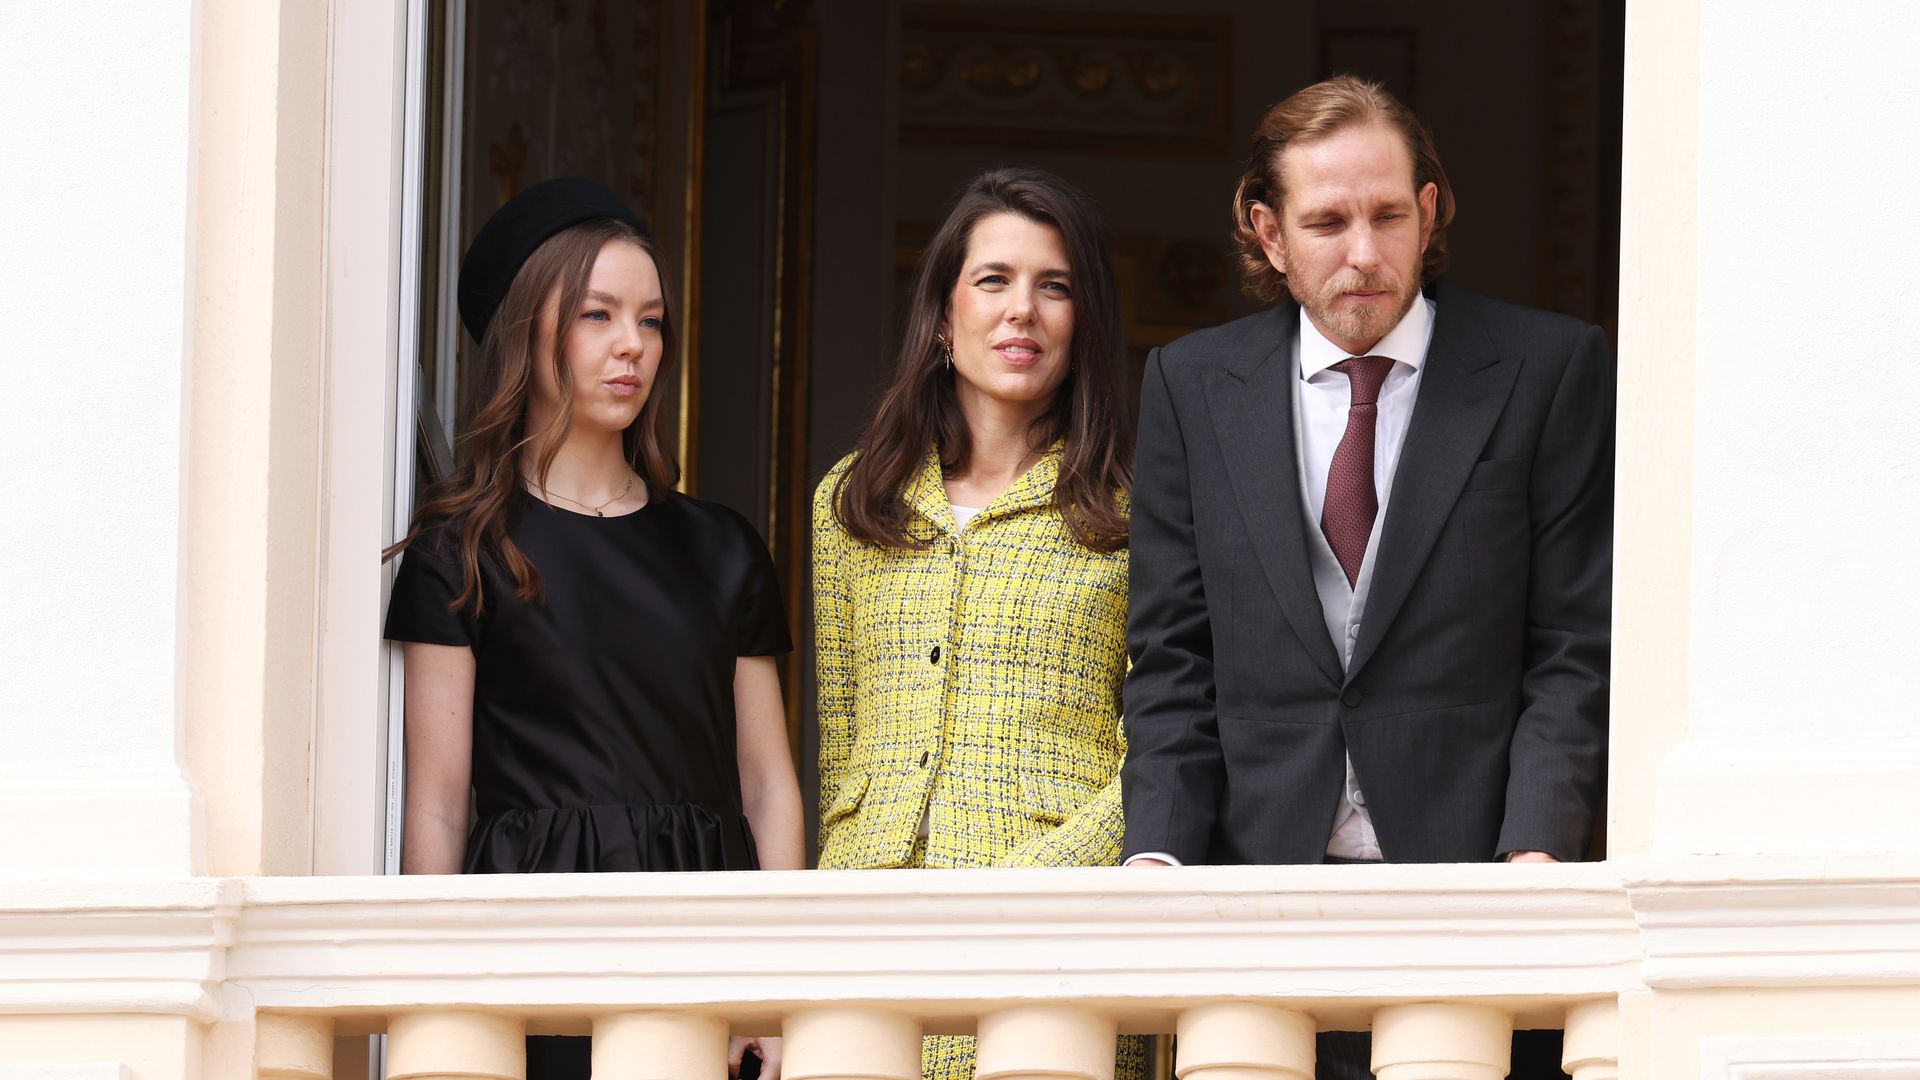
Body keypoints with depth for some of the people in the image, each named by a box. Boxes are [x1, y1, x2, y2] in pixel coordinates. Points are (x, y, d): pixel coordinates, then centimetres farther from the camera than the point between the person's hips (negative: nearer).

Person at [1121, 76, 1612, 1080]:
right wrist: (1156, 854, -5)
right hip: (1257, 877, 2)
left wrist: (1536, 849, -13)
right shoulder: (1191, 385, 11)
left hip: (1469, 877, -2)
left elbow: (1576, 651, 1)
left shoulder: (1549, 368, 4)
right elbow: (1172, 661, 10)